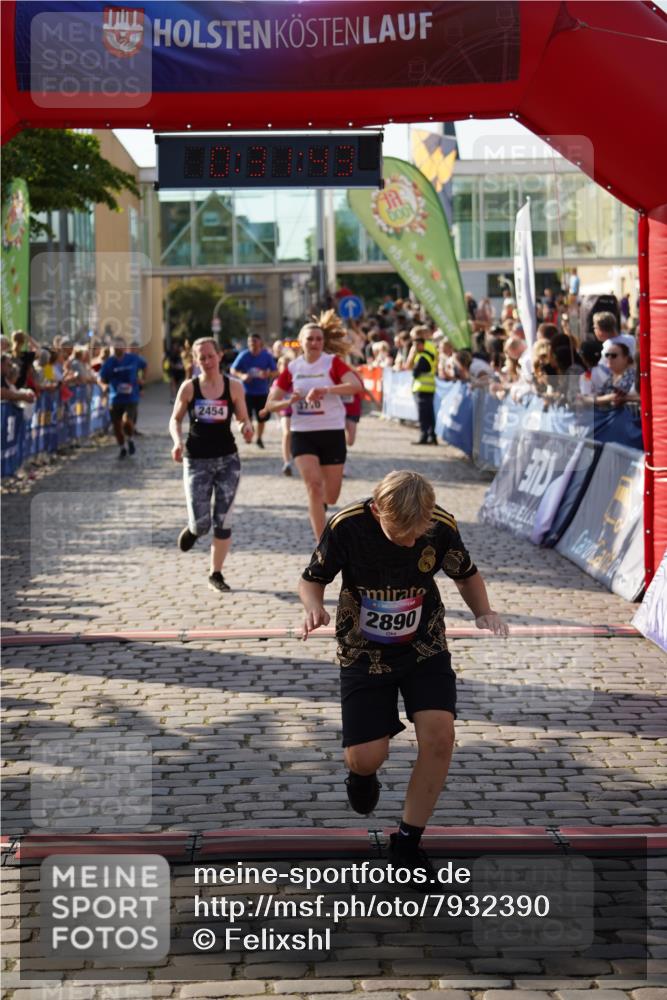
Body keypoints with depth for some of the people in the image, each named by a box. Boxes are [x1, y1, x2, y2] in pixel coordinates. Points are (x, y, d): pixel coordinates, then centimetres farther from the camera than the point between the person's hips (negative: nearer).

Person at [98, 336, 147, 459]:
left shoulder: (134, 359, -2)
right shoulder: (109, 362, -4)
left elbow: (144, 365, 18)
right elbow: (101, 379, -3)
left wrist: (141, 378, 8)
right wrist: (104, 385, -23)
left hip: (131, 398, -2)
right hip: (115, 398, 2)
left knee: (127, 421, -21)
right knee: (117, 425, 8)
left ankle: (130, 440, 10)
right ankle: (122, 448, 31)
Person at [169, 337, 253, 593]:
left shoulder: (234, 387, -1)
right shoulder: (189, 387, -2)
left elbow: (244, 419, 6)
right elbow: (175, 420, 5)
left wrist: (247, 428, -18)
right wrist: (177, 441, -14)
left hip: (227, 459, 1)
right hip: (196, 460, -1)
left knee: (223, 521, 2)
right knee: (201, 523, -8)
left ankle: (216, 574, 16)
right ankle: (192, 529, 31)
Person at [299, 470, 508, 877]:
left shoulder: (443, 526, -17)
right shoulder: (347, 526, -22)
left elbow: (467, 573, 5)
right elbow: (312, 579, -6)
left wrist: (484, 611, -14)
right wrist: (315, 607, -28)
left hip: (425, 649, 1)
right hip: (364, 655, -1)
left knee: (439, 736, -17)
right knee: (367, 757, -10)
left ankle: (408, 841, 2)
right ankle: (362, 773, 32)